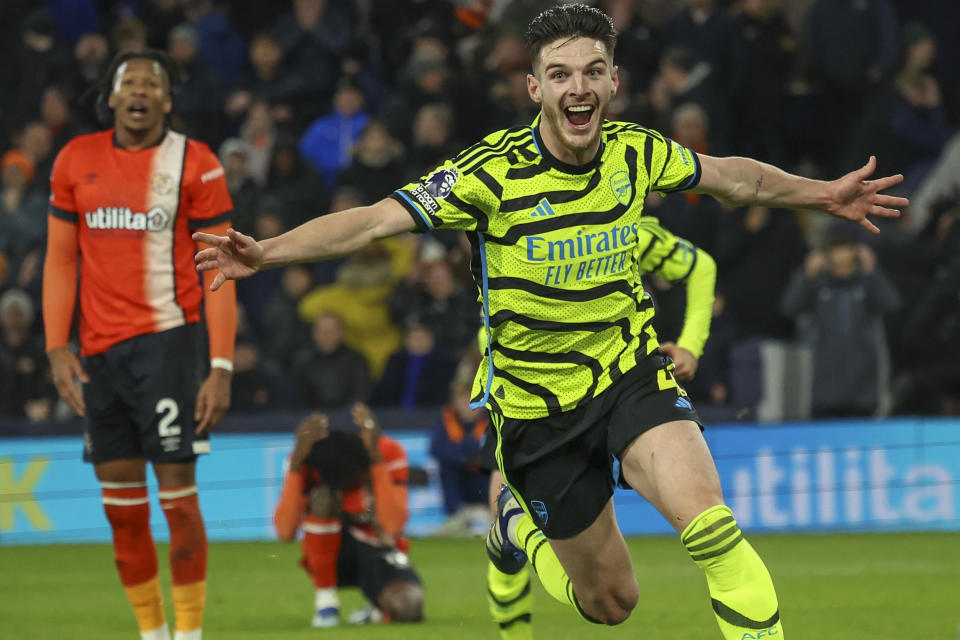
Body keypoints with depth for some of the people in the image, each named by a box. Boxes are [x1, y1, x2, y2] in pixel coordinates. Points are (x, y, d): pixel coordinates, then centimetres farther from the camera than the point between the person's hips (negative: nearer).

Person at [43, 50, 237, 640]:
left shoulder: (195, 164, -2)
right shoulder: (76, 161, 9)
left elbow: (217, 271, -3)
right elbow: (61, 260, 12)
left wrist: (222, 367, -10)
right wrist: (57, 349, 2)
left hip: (168, 341, -4)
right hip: (99, 349, 4)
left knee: (178, 494, -7)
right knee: (122, 507, 5)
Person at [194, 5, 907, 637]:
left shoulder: (636, 152, -5)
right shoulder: (492, 173, -17)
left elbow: (732, 176, 16)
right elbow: (376, 219, -23)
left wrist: (823, 193, 14)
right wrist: (265, 252, -34)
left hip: (631, 372, 2)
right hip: (539, 407, -2)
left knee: (710, 527, -28)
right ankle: (519, 525, 41)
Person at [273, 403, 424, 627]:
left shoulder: (389, 453, -21)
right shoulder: (308, 461, -20)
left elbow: (393, 527, -34)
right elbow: (285, 532, -32)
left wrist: (376, 457, -37)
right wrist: (297, 461, -38)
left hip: (379, 552, 0)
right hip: (332, 559, 0)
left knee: (406, 608, -32)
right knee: (324, 497, -31)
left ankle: (380, 608, 9)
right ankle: (325, 599, -16)